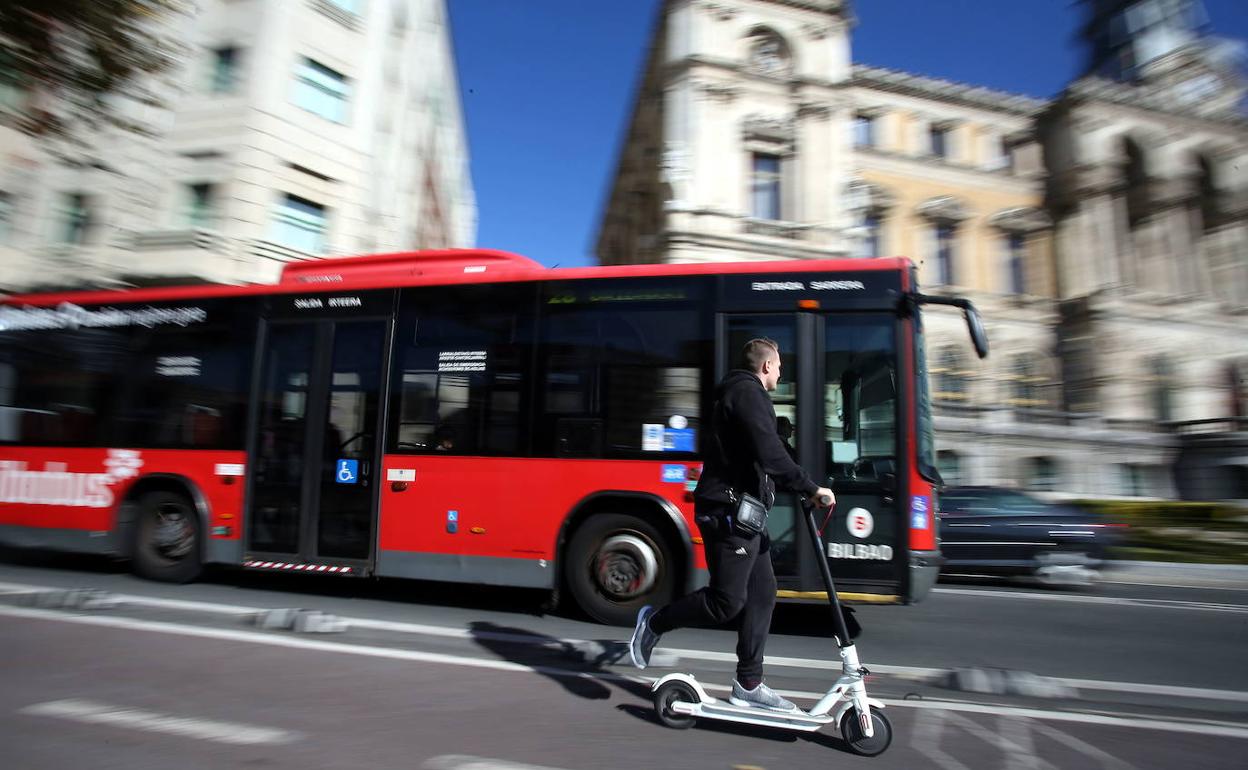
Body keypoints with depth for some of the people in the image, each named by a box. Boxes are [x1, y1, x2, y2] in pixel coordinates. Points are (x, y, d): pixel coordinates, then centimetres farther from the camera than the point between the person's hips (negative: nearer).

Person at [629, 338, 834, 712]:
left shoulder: (742, 393, 21)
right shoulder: (748, 393, -12)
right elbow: (771, 455, -23)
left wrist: (801, 489, 19)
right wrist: (811, 488, -17)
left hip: (744, 512, 11)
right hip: (729, 512, -11)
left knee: (762, 593, 10)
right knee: (727, 600, -6)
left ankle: (748, 685, 18)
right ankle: (653, 623, 13)